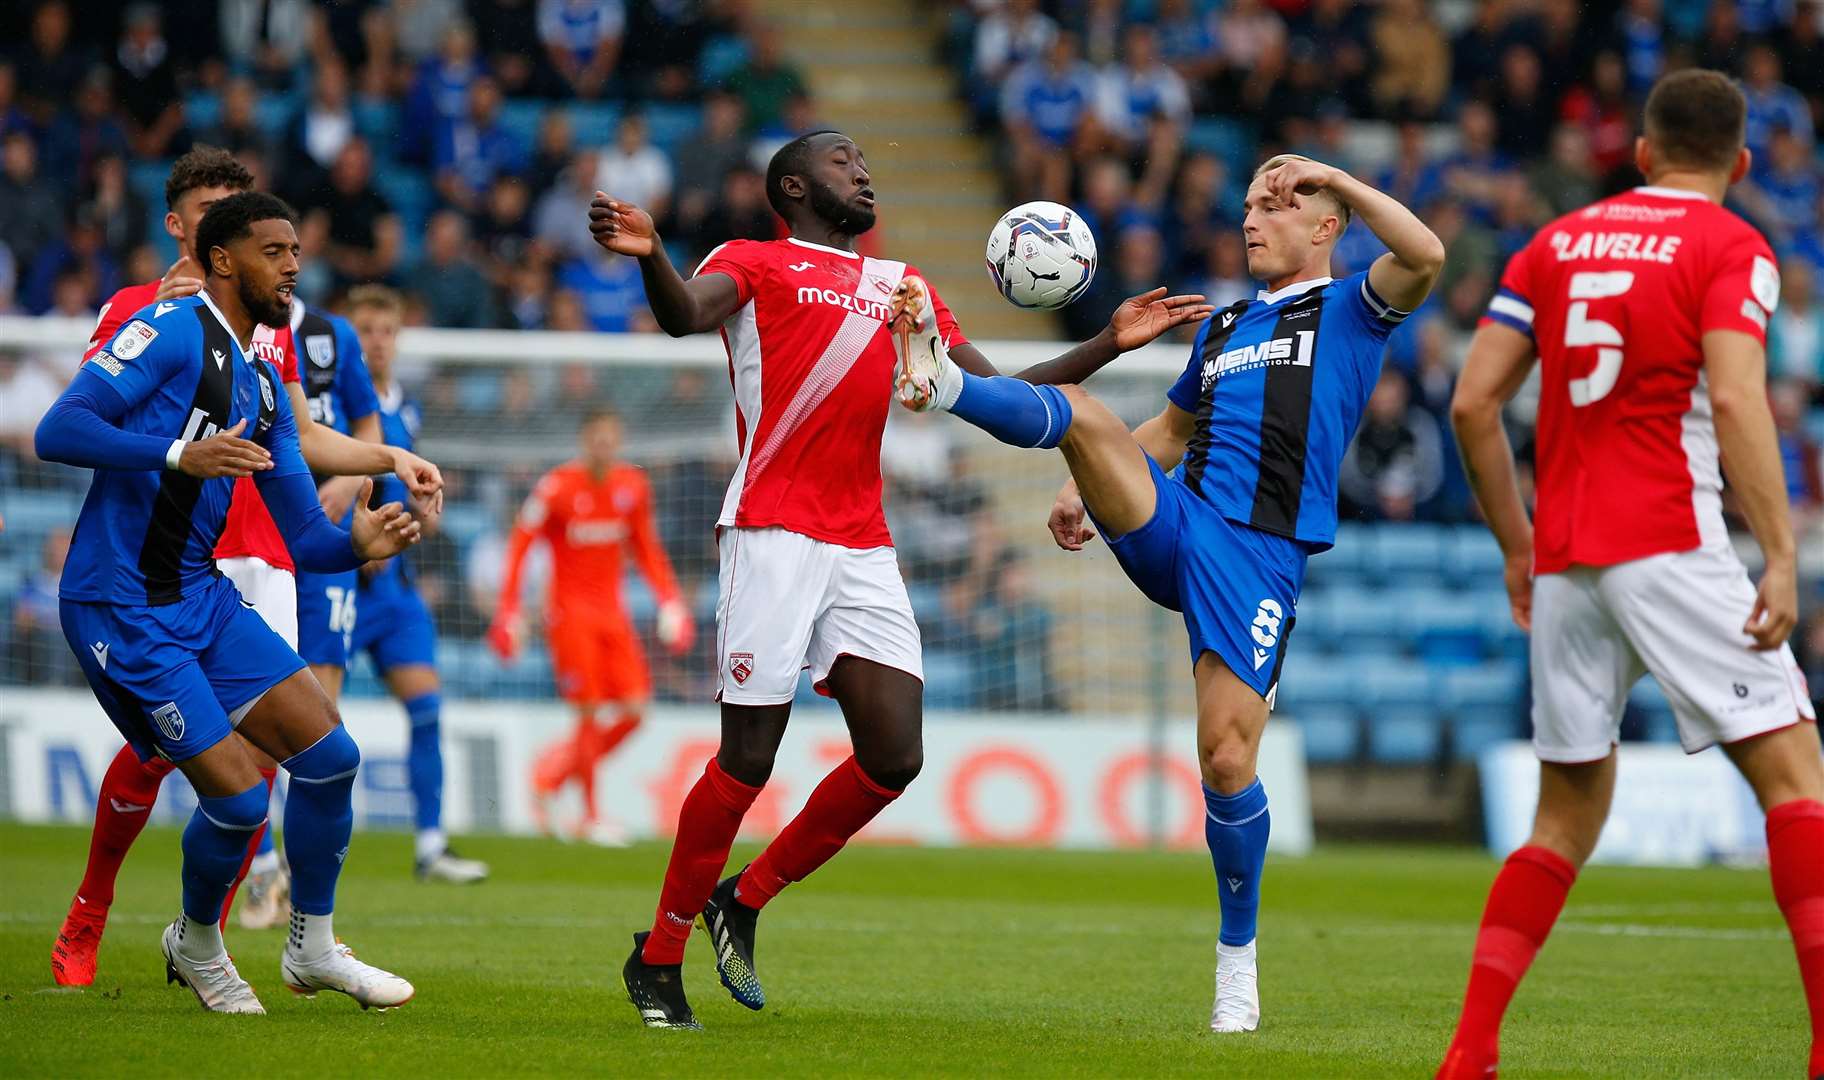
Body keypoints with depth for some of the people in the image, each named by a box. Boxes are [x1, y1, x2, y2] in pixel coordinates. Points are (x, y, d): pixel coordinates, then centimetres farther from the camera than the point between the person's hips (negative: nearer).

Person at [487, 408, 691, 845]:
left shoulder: (632, 485, 6)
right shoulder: (556, 487, -10)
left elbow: (645, 547, 17)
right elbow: (520, 545, -7)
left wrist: (669, 601, 10)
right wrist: (509, 612, -11)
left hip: (612, 612, 6)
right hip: (570, 611, -6)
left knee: (633, 711, -3)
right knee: (590, 713, -10)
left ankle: (554, 771, 17)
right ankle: (590, 817, 0)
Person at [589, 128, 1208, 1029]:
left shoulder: (899, 284, 24)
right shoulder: (754, 263, 6)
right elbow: (685, 315, -17)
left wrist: (1109, 345, 16)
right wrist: (649, 257, -39)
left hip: (863, 549, 6)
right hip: (773, 537, -6)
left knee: (895, 758, -4)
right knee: (748, 761, -7)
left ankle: (745, 902, 16)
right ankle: (658, 956, 9)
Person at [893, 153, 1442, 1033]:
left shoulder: (1349, 311, 6)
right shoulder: (1225, 325, 24)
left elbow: (1424, 257, -15)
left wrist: (1333, 176, -10)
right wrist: (1088, 489, 21)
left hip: (1259, 555, -5)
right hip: (1167, 527, 5)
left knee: (1227, 755, -9)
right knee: (1080, 413, -20)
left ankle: (1238, 958, 6)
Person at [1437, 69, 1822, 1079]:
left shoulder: (1555, 243, 15)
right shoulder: (1731, 248, 0)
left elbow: (1472, 404, 11)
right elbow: (1734, 402, -15)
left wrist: (1517, 547, 19)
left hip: (1561, 559, 5)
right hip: (1667, 544, -5)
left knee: (1568, 816, 14)